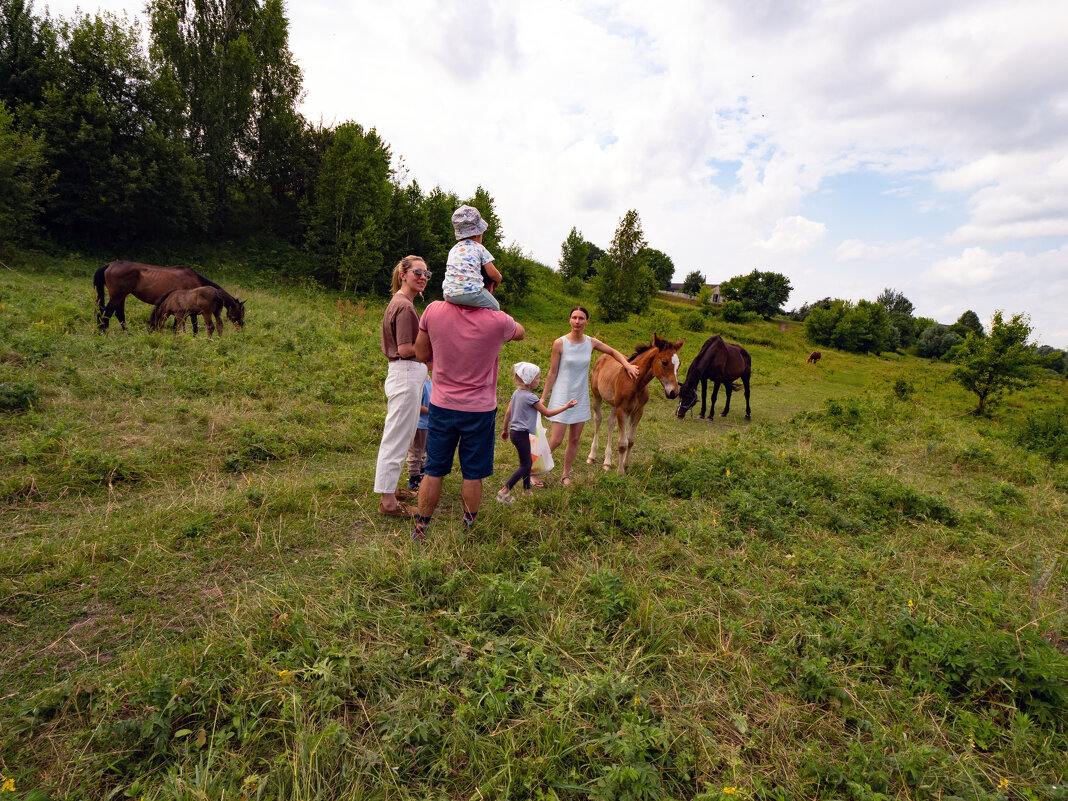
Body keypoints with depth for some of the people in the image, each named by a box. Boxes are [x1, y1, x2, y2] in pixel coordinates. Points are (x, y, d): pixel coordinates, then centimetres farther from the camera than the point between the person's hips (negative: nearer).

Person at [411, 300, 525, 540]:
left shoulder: (434, 311, -11)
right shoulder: (497, 321, -17)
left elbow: (421, 354, 1)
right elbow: (521, 332, 7)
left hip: (441, 406, 2)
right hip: (479, 410, -2)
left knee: (433, 471, 14)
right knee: (472, 475, 12)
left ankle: (421, 529, 25)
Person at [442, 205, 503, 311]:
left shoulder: (453, 250, 22)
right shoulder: (479, 248, 7)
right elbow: (492, 273, 2)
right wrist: (498, 280, 25)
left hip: (448, 295, 6)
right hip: (471, 292, -5)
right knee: (495, 308, 16)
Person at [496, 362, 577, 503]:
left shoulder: (516, 393, 7)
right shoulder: (530, 397, -18)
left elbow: (508, 412, 10)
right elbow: (547, 413, -13)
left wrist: (505, 430, 21)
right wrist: (566, 407, -7)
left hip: (514, 431, 9)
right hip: (521, 434, -9)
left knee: (528, 462, 19)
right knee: (525, 465, -2)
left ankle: (527, 490, 29)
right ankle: (504, 492, -4)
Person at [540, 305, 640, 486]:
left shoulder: (592, 342, 0)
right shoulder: (560, 343, -11)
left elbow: (613, 352, 18)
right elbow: (552, 373, -5)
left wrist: (628, 365, 4)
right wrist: (543, 398, -4)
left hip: (581, 398, 4)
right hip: (562, 396, -4)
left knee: (574, 439, 10)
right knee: (556, 440, -7)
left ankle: (566, 475, 25)